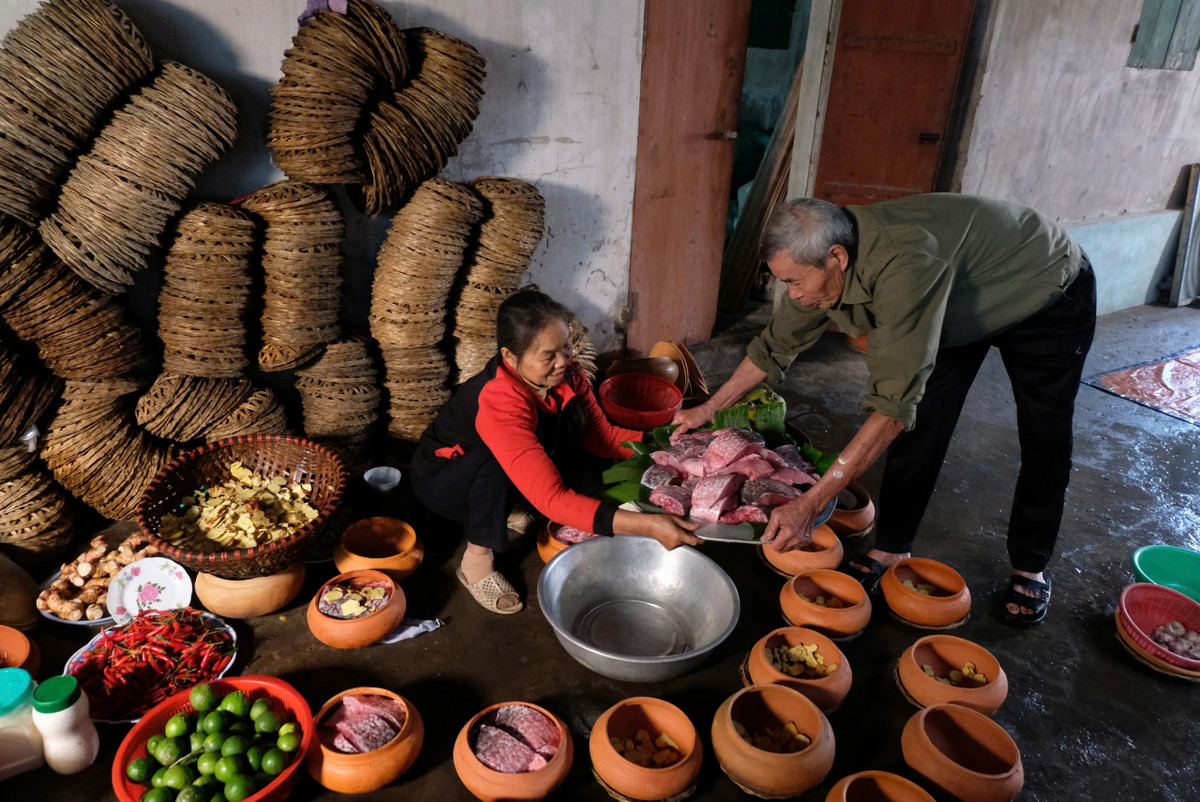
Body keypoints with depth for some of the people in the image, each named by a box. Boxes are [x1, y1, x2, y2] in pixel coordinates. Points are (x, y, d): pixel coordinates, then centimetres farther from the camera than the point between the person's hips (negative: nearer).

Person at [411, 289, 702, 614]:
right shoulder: (499, 401, -39)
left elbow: (601, 435, -8)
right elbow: (551, 499, -45)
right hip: (439, 482, -6)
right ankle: (476, 563, -17)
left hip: (496, 482, 6)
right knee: (496, 462, -38)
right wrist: (646, 525, -53)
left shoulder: (567, 374, -19)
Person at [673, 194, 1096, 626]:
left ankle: (1030, 567, 23)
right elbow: (775, 345, -6)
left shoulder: (905, 266, -47)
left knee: (1044, 441, 4)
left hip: (1050, 294, -6)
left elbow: (893, 405, -49)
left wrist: (809, 504, -50)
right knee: (921, 423, -2)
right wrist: (709, 408, 0)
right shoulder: (822, 258, -23)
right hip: (963, 309, 6)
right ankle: (891, 549, 12)